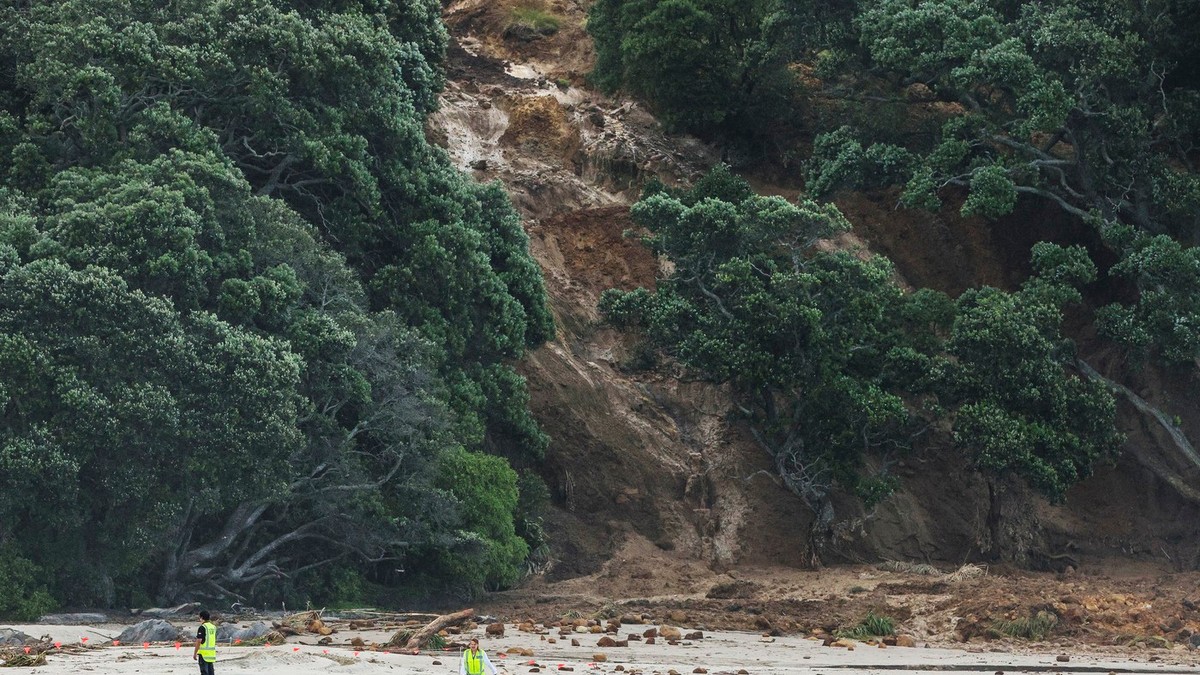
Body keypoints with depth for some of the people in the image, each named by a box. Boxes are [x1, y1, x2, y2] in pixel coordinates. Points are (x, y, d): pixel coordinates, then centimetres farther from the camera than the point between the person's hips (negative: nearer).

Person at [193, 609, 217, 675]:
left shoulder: (202, 627, -12)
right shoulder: (213, 627, 11)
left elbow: (199, 641, -16)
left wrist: (195, 653, -11)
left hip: (204, 653, -7)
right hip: (212, 653, 7)